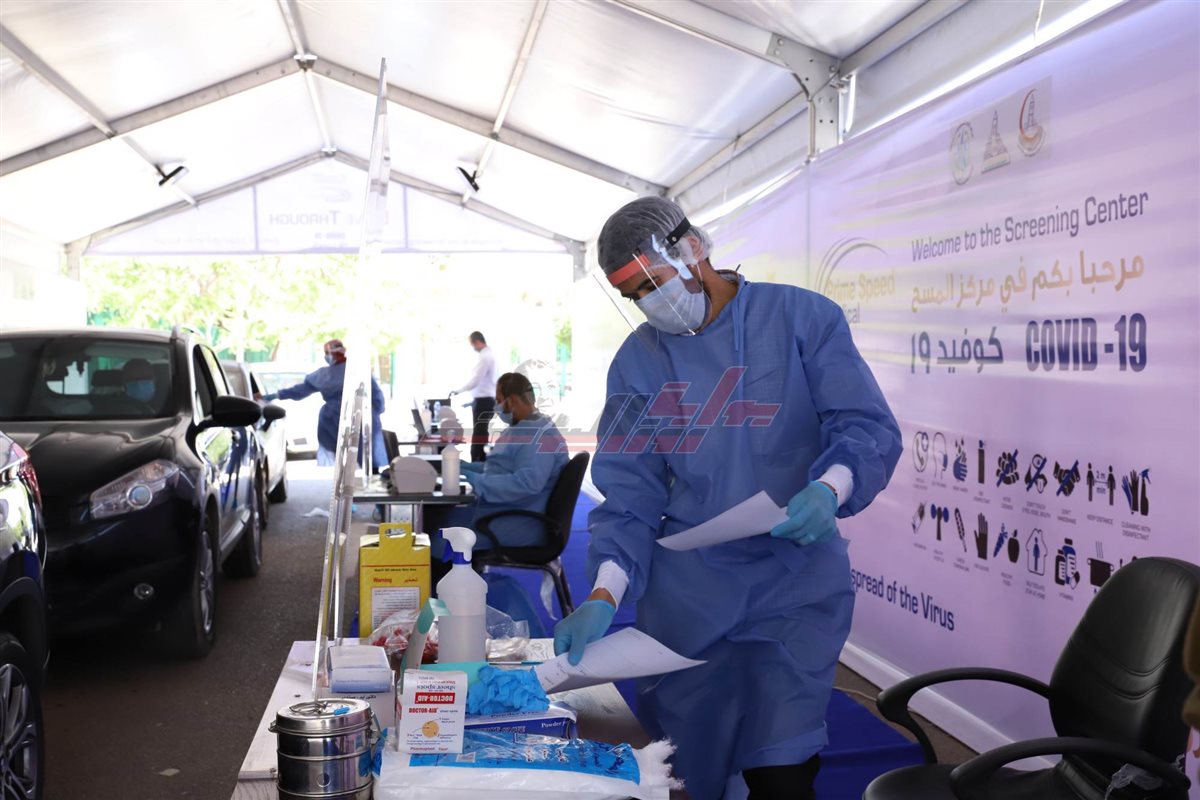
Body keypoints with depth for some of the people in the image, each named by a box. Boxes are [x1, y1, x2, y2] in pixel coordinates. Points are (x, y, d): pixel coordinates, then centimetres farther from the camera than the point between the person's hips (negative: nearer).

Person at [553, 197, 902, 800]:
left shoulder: (802, 317, -3)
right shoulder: (637, 360, 5)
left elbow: (867, 427, -7)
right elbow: (630, 491, 1)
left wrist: (828, 489, -27)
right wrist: (604, 596, -11)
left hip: (793, 587, -2)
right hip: (684, 589, 3)